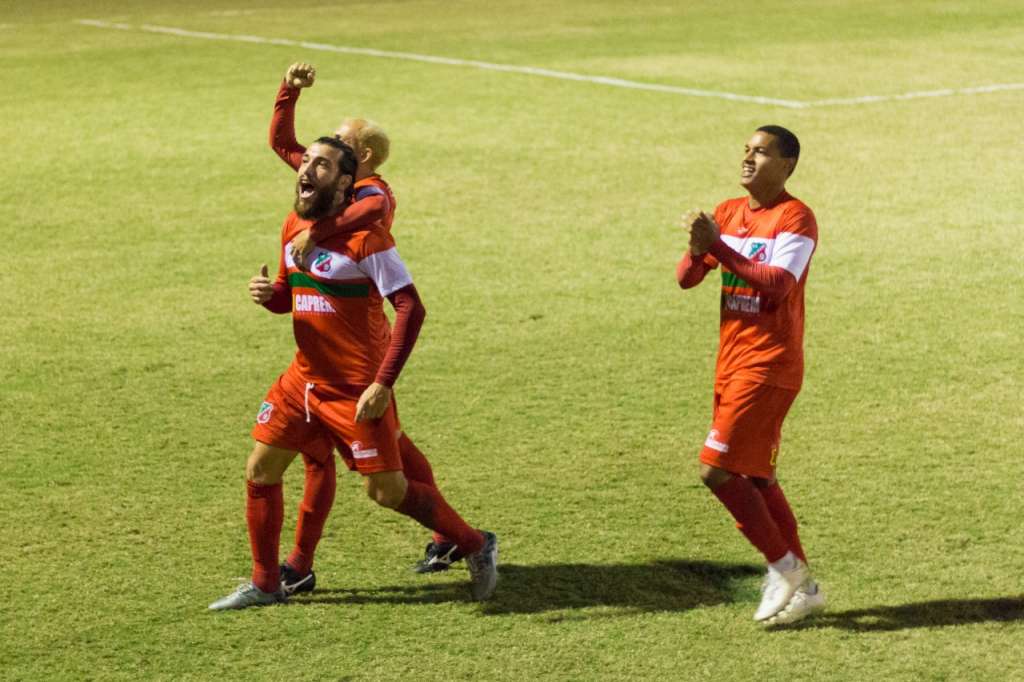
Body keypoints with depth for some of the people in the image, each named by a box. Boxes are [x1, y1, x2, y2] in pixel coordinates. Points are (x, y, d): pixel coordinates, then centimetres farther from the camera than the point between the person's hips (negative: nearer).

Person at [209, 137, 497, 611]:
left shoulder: (364, 237, -18)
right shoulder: (294, 227, 6)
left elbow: (411, 308, -21)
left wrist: (383, 385, -26)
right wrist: (267, 293, -7)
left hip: (356, 389, -7)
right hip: (305, 377, 7)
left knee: (387, 491, -4)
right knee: (260, 470, 7)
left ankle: (476, 546, 17)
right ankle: (265, 584, 21)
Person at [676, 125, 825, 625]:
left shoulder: (795, 217, -11)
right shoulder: (728, 213, 11)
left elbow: (776, 285, -25)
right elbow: (686, 279, 5)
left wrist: (717, 244, -26)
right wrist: (698, 249, -16)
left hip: (768, 364, -8)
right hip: (732, 363, 8)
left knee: (716, 469, -12)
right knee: (756, 479, 11)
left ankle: (784, 567, 1)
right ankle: (802, 588, 20)